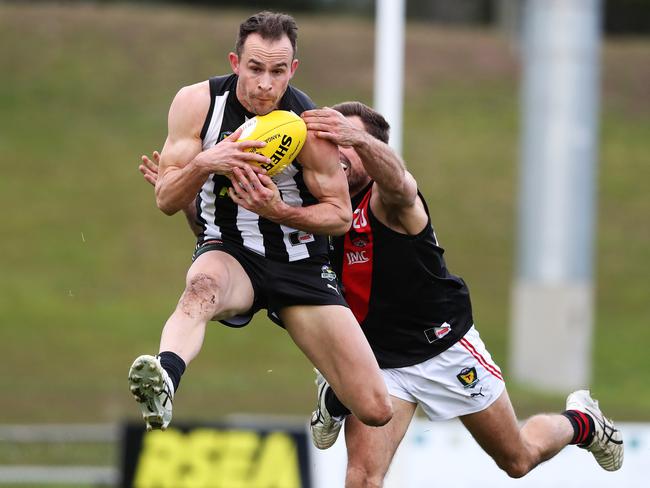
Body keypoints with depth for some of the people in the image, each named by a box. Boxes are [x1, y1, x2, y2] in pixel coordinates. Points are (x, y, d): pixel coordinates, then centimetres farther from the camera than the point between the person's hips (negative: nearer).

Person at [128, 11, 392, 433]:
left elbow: (341, 215, -3)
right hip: (228, 253, -1)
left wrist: (279, 211, -23)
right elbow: (166, 200, -6)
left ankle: (333, 394, 33)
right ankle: (164, 378, -69)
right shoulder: (198, 103, -9)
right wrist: (204, 164, -28)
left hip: (301, 262, 1)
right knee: (203, 286, -42)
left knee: (376, 410, -6)